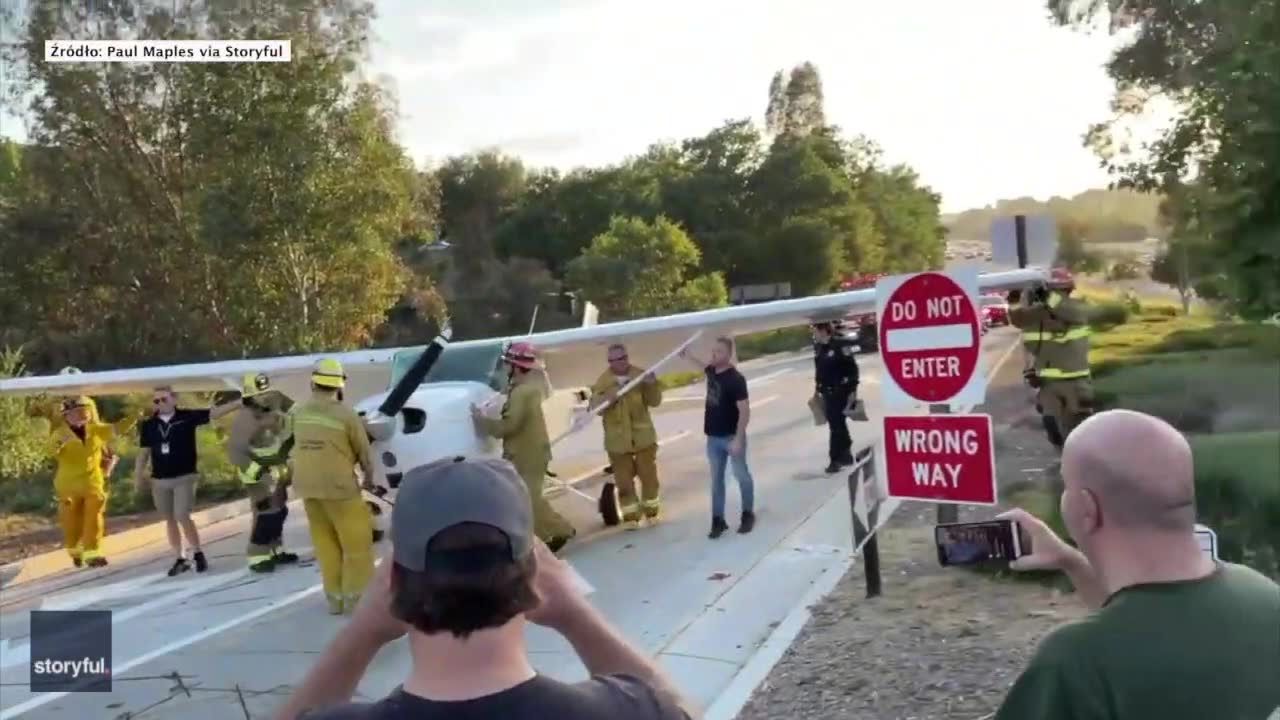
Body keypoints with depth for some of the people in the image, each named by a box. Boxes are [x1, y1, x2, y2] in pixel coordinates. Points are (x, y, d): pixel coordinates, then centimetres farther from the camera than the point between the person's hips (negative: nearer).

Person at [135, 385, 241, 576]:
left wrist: (240, 402, -26)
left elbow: (214, 412, -16)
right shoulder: (148, 425, 2)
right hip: (159, 480, 4)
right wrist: (138, 476, 3)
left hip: (184, 477, -4)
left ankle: (197, 553, 7)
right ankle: (179, 559, 20)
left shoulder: (187, 416, -7)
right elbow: (144, 452, 8)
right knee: (170, 519, 10)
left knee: (182, 516, -12)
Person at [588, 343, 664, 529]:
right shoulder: (603, 381, -5)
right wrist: (613, 394, -28)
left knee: (649, 476, 11)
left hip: (643, 436, 1)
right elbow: (596, 407, -13)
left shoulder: (640, 375, -3)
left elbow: (655, 401, -5)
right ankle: (631, 516, 17)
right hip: (618, 440, -1)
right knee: (624, 480, 6)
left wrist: (652, 385, -24)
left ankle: (652, 511, 27)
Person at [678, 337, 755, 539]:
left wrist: (738, 439, -23)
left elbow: (744, 411, -21)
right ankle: (718, 520, 18)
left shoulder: (735, 379, -20)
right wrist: (689, 355, 23)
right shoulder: (712, 371, 1)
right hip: (713, 437, 7)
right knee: (716, 479, 11)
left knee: (741, 475, 10)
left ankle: (748, 514, 27)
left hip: (732, 437, -7)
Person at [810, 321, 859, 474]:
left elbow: (852, 368, -14)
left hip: (840, 392, -7)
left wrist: (853, 390, -15)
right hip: (827, 392, 7)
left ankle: (835, 460, 1)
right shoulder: (818, 347, 7)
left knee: (836, 426, -6)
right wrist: (817, 389, 18)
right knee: (837, 424, 15)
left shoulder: (840, 345, -15)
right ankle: (846, 454, 27)